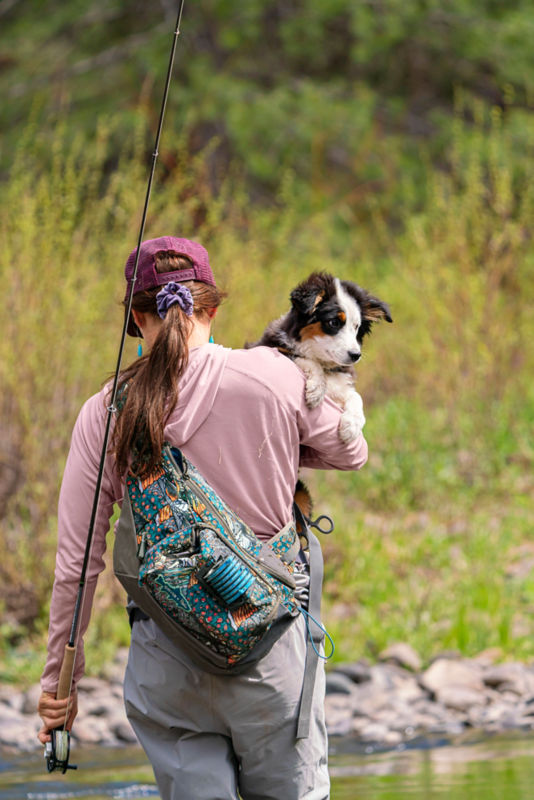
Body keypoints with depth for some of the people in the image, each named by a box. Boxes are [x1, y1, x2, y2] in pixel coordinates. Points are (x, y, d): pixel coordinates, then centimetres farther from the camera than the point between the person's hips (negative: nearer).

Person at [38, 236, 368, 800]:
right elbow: (350, 454, 13)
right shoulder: (272, 377, -6)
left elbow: (76, 563, 0)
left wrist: (60, 677, 10)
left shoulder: (105, 414, -2)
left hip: (164, 658, 1)